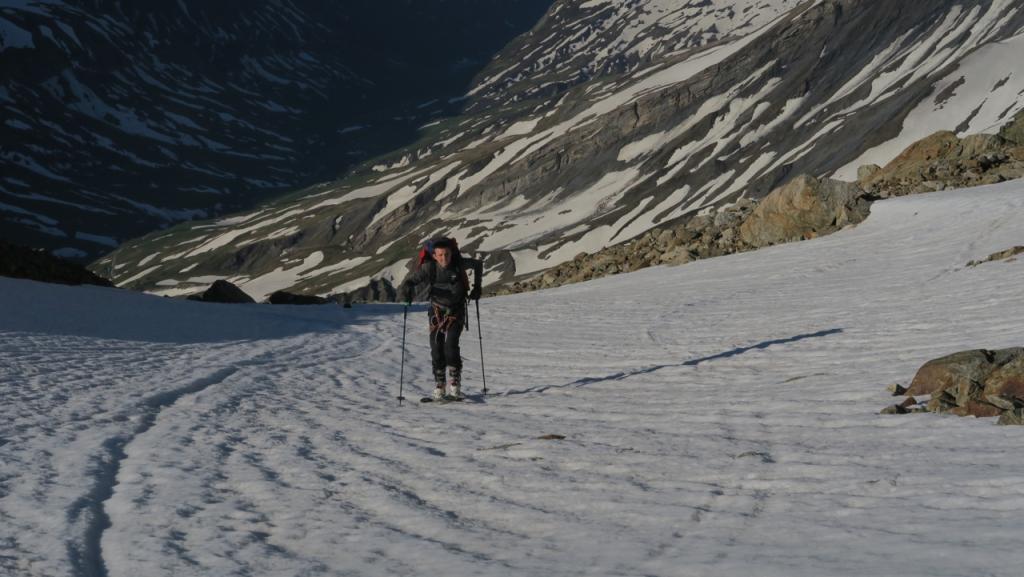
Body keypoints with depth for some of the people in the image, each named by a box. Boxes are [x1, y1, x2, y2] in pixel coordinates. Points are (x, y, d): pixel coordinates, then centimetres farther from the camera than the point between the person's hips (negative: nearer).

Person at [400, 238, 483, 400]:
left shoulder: (459, 264, -16)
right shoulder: (428, 267, -17)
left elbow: (478, 265, 4)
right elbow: (412, 280, -17)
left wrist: (477, 287, 4)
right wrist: (407, 290, -40)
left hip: (456, 311, -1)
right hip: (437, 311, 1)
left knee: (451, 344, -18)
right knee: (436, 348, -3)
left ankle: (455, 385, -9)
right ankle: (439, 386, 11)